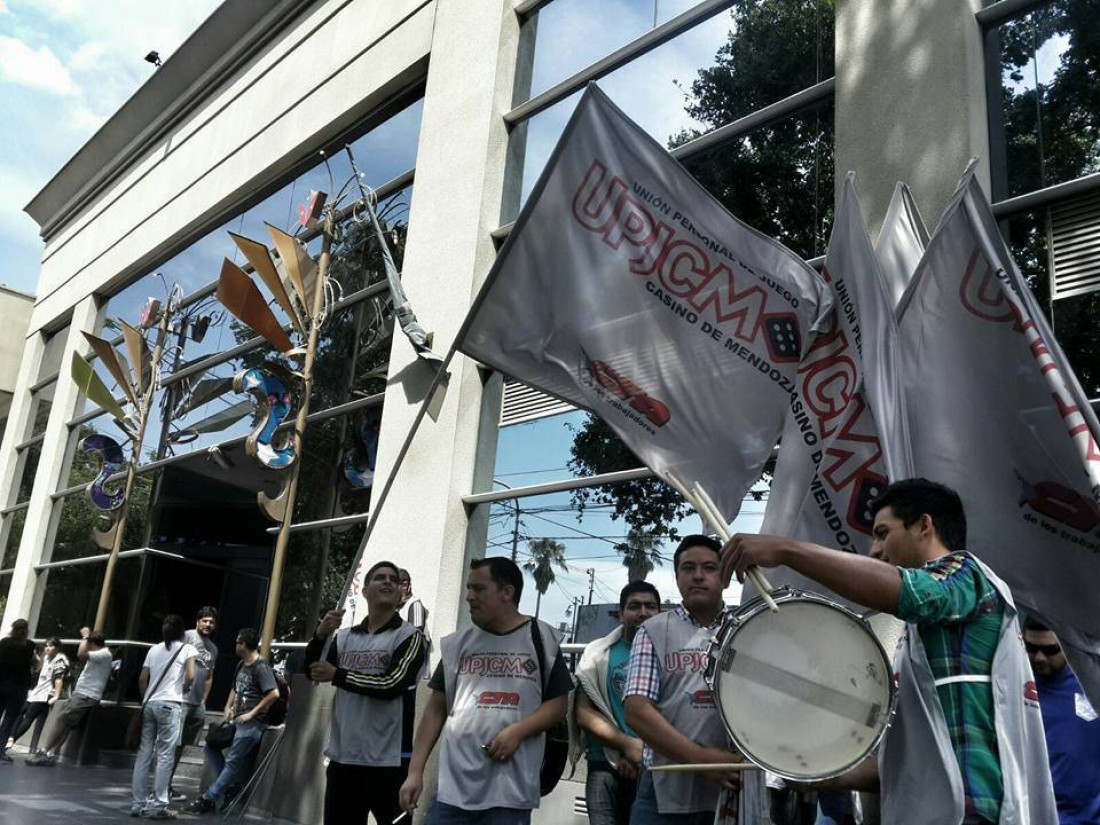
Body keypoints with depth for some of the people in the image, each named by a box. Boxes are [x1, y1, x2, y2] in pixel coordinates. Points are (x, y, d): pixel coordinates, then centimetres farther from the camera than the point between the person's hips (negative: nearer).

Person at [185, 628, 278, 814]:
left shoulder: (261, 667, -16)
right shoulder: (241, 665, 12)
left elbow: (274, 694, -24)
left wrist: (251, 714, -19)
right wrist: (228, 709, 8)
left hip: (252, 722, -10)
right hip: (236, 719, 10)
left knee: (233, 761, -8)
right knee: (211, 745, 11)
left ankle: (210, 799, -3)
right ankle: (229, 783, 13)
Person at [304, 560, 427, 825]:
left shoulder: (409, 636, -4)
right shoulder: (345, 637, 10)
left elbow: (391, 685, -16)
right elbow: (311, 672, 3)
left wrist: (337, 675, -9)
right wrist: (320, 636, -14)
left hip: (389, 760, -4)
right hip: (342, 756, 5)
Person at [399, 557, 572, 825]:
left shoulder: (540, 639, 4)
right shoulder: (458, 644, 12)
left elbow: (558, 703, 3)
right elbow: (436, 709, 13)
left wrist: (517, 731, -14)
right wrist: (415, 771, 5)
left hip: (510, 791, -2)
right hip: (452, 787, 3)